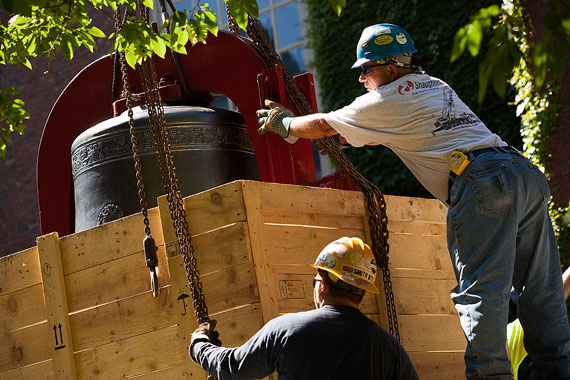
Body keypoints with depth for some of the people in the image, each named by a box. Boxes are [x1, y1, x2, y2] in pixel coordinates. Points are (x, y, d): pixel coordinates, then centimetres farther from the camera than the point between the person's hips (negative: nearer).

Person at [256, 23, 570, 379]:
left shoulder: (387, 100, 6)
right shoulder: (437, 86, 30)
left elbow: (323, 125, 19)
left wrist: (284, 123, 38)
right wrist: (337, 141, 54)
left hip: (482, 180, -8)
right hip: (527, 174, 9)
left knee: (480, 288, -11)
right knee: (540, 288, 6)